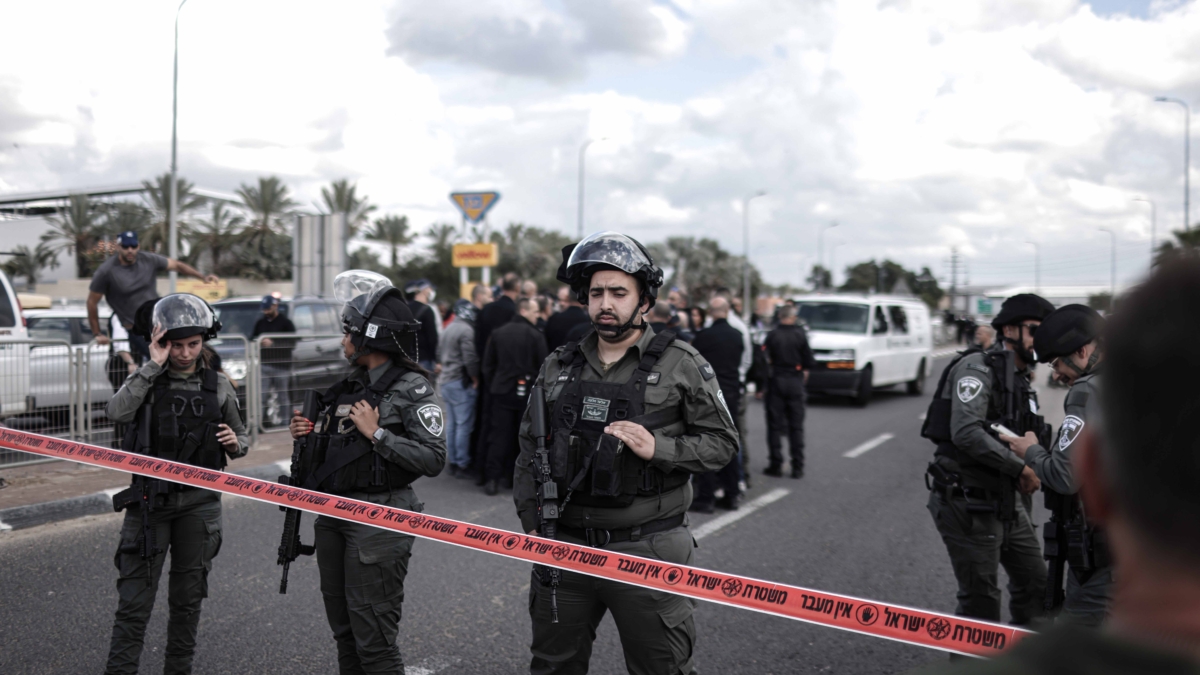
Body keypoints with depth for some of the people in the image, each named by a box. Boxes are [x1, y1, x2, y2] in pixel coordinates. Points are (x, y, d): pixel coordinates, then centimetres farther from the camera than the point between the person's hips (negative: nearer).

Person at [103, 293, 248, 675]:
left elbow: (241, 439, 14)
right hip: (150, 500, -2)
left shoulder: (218, 386, 5)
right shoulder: (147, 381, 0)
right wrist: (154, 365, -20)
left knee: (188, 597, 12)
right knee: (135, 599, -3)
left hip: (199, 503, 2)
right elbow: (117, 411, -22)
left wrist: (235, 443, -9)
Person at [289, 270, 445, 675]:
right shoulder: (352, 385, 13)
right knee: (345, 633, 17)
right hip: (334, 517, 8)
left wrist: (377, 432, -18)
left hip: (378, 522, -8)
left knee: (373, 640, -3)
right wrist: (310, 435, 4)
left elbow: (433, 459, -19)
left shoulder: (412, 388, -10)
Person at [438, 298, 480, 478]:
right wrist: (475, 379, -7)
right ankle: (461, 464, -1)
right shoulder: (466, 330, -16)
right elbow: (470, 359, -19)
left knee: (451, 423, 13)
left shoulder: (448, 328, 12)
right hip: (461, 382, -9)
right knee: (464, 424, -4)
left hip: (446, 381, 9)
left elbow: (439, 354, 20)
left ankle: (452, 462, 19)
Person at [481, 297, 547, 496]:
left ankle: (493, 478, 0)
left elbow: (488, 365, 7)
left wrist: (492, 386, 15)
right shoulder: (536, 335, -8)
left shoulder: (498, 333, 5)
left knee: (499, 435, 5)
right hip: (527, 392, -3)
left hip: (501, 391, 3)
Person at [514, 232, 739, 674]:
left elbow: (721, 442, -3)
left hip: (647, 551, -3)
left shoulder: (681, 365, -3)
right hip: (563, 547, 4)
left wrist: (658, 449, -19)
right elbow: (529, 447, 13)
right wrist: (531, 523, 6)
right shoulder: (558, 367, 8)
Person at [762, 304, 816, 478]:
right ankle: (798, 467, 7)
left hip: (776, 381, 0)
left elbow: (765, 359, -8)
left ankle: (776, 465, 6)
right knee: (796, 426, 7)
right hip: (796, 382, 1)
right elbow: (809, 361, -5)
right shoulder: (800, 334, -5)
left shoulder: (772, 335, -4)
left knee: (775, 426, 6)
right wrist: (805, 373, 12)